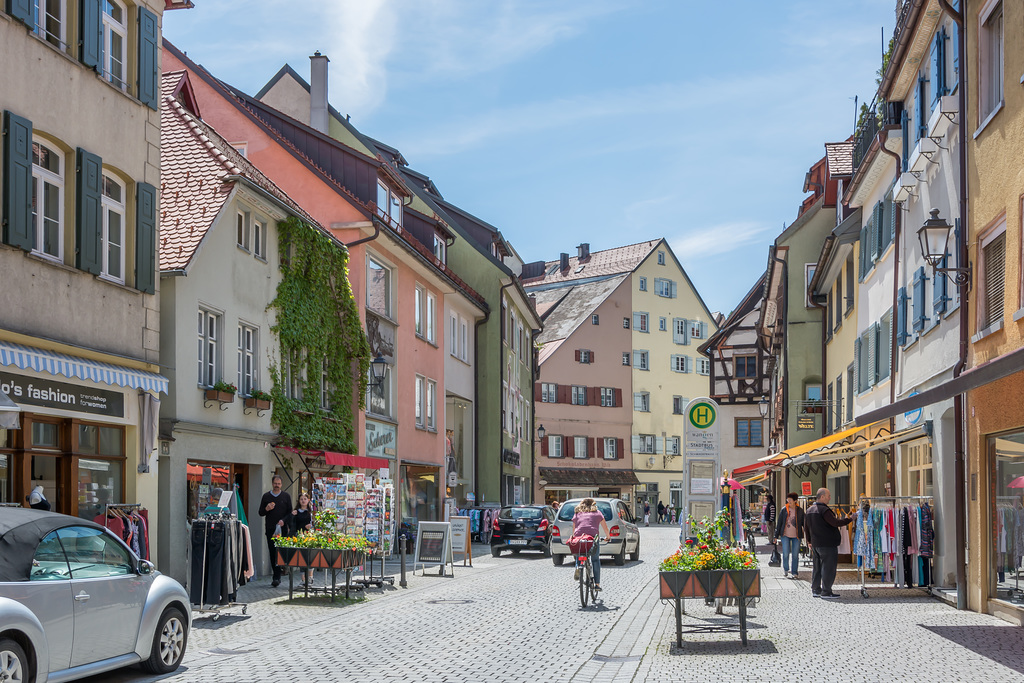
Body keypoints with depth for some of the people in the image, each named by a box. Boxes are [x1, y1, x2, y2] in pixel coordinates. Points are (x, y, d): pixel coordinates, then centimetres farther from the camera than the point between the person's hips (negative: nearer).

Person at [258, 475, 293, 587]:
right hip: (270, 529, 2)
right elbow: (260, 513, 12)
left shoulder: (286, 496, 9)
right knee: (272, 553, 0)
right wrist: (266, 509, -9)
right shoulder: (266, 496, 11)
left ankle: (277, 577, -6)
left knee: (279, 552, -8)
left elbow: (290, 512, 7)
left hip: (282, 529, -2)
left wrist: (283, 520, -11)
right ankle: (277, 576, 5)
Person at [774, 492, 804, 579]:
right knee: (786, 553, -3)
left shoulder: (800, 511, 2)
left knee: (795, 555, 2)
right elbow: (779, 523, 6)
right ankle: (786, 569, 20)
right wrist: (776, 535, 6)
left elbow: (804, 523, 8)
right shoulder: (784, 510, 2)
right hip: (785, 535, 0)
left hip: (796, 536, 0)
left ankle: (794, 572, 12)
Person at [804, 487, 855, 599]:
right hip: (828, 544, -9)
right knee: (828, 568, -3)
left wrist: (810, 541, 29)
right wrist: (850, 519, -13)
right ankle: (826, 592, -1)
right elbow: (836, 523, -23)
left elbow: (806, 528, 20)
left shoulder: (809, 510, 12)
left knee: (817, 567, 14)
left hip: (815, 544, 9)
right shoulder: (824, 510, -16)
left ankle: (815, 590, 18)